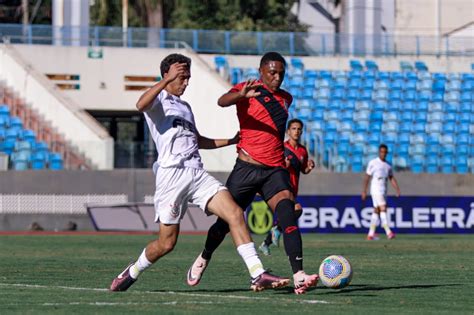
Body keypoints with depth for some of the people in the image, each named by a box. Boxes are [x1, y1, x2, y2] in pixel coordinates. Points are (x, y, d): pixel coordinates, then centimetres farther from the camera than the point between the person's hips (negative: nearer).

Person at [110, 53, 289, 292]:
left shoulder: (185, 107, 28)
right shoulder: (158, 99, 4)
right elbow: (141, 105, -21)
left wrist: (232, 140, 36)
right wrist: (166, 81, -31)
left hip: (197, 174, 6)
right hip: (172, 173, -6)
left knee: (234, 213, -16)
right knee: (167, 243, -3)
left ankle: (258, 276, -23)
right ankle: (131, 273, 26)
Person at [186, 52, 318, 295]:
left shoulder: (286, 99, 15)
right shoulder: (249, 90, -3)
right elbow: (223, 101, -25)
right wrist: (241, 95, -45)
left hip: (275, 170, 3)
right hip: (247, 168, -3)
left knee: (288, 214, -21)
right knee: (227, 221, 7)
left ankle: (299, 276, -32)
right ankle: (203, 259, 37)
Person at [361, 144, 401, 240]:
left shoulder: (388, 165, 13)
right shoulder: (373, 163, -4)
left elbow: (392, 178, 15)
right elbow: (367, 177, -3)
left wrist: (397, 190, 2)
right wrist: (364, 191, -6)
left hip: (384, 191, 6)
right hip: (376, 190, -6)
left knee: (376, 211, 7)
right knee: (383, 209, -16)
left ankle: (371, 234, 10)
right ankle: (388, 232, -24)